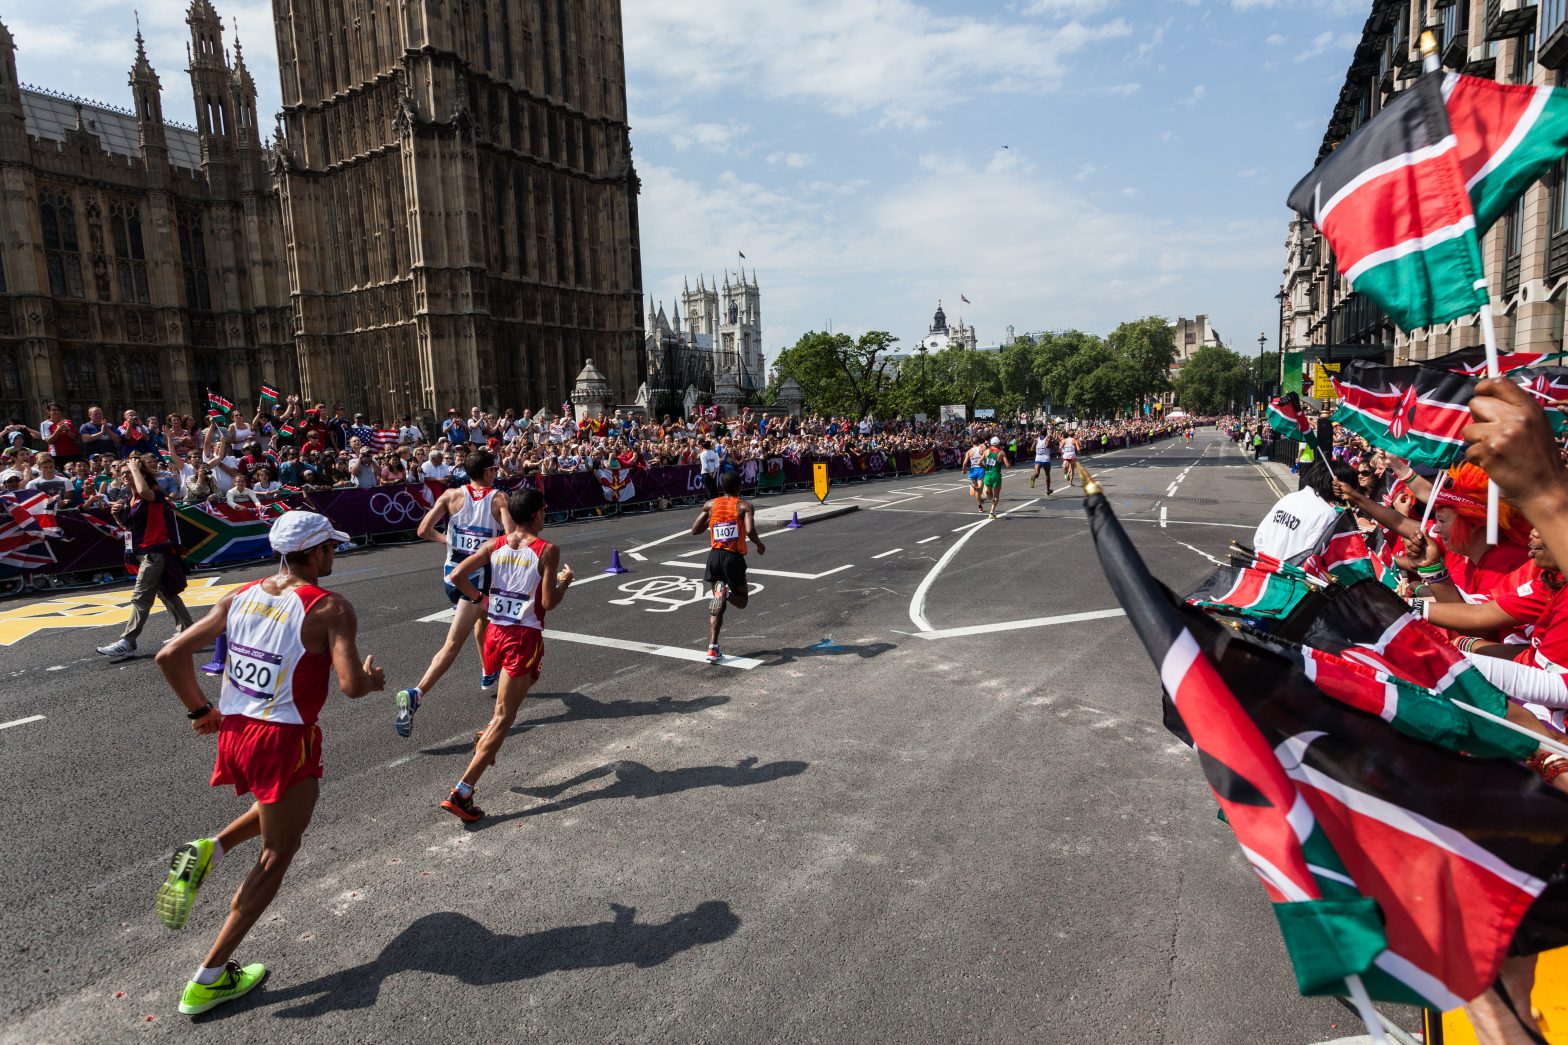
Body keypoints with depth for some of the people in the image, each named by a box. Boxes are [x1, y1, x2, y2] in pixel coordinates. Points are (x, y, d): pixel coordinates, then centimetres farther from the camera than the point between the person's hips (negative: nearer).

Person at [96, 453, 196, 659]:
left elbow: (143, 491, -39)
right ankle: (186, 630, 25)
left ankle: (126, 643, -8)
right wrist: (118, 515, 1)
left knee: (140, 598, -9)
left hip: (155, 552, -10)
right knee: (166, 593, 16)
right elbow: (129, 525, 21)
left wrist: (135, 466, -25)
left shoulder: (155, 493, -14)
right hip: (148, 552, 10)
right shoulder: (133, 498, 12)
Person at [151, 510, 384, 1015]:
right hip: (284, 742, -7)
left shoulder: (241, 595, 3)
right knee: (276, 856, 12)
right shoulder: (331, 608, -16)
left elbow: (170, 656, 3)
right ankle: (208, 981, 17)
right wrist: (373, 679, -2)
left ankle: (206, 852, 11)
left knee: (282, 810, 35)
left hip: (233, 731, 7)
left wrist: (200, 710, 14)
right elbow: (351, 685, -25)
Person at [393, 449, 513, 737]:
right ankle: (415, 694, -15)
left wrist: (445, 539, 16)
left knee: (481, 616, 27)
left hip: (451, 573, 5)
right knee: (453, 643, -3)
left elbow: (423, 531, -3)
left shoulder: (452, 495, 2)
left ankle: (488, 675, 39)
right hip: (478, 578, -5)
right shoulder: (499, 500, -5)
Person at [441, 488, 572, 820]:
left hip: (496, 631, 6)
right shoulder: (548, 550, -9)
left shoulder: (495, 545, 4)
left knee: (526, 678, 37)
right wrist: (565, 582, 7)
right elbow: (549, 602, -12)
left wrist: (478, 596, 13)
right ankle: (462, 792, -7)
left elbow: (457, 575, -4)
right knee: (504, 717, -2)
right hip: (525, 637, -6)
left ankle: (488, 739, 35)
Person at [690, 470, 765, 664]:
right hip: (734, 558, -4)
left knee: (718, 605, 18)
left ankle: (712, 649, 5)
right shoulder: (744, 506, -3)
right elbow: (750, 530, -19)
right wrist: (760, 545, 0)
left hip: (714, 556, 4)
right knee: (742, 600, 18)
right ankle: (725, 593, -20)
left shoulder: (710, 505, 9)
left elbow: (695, 530, 10)